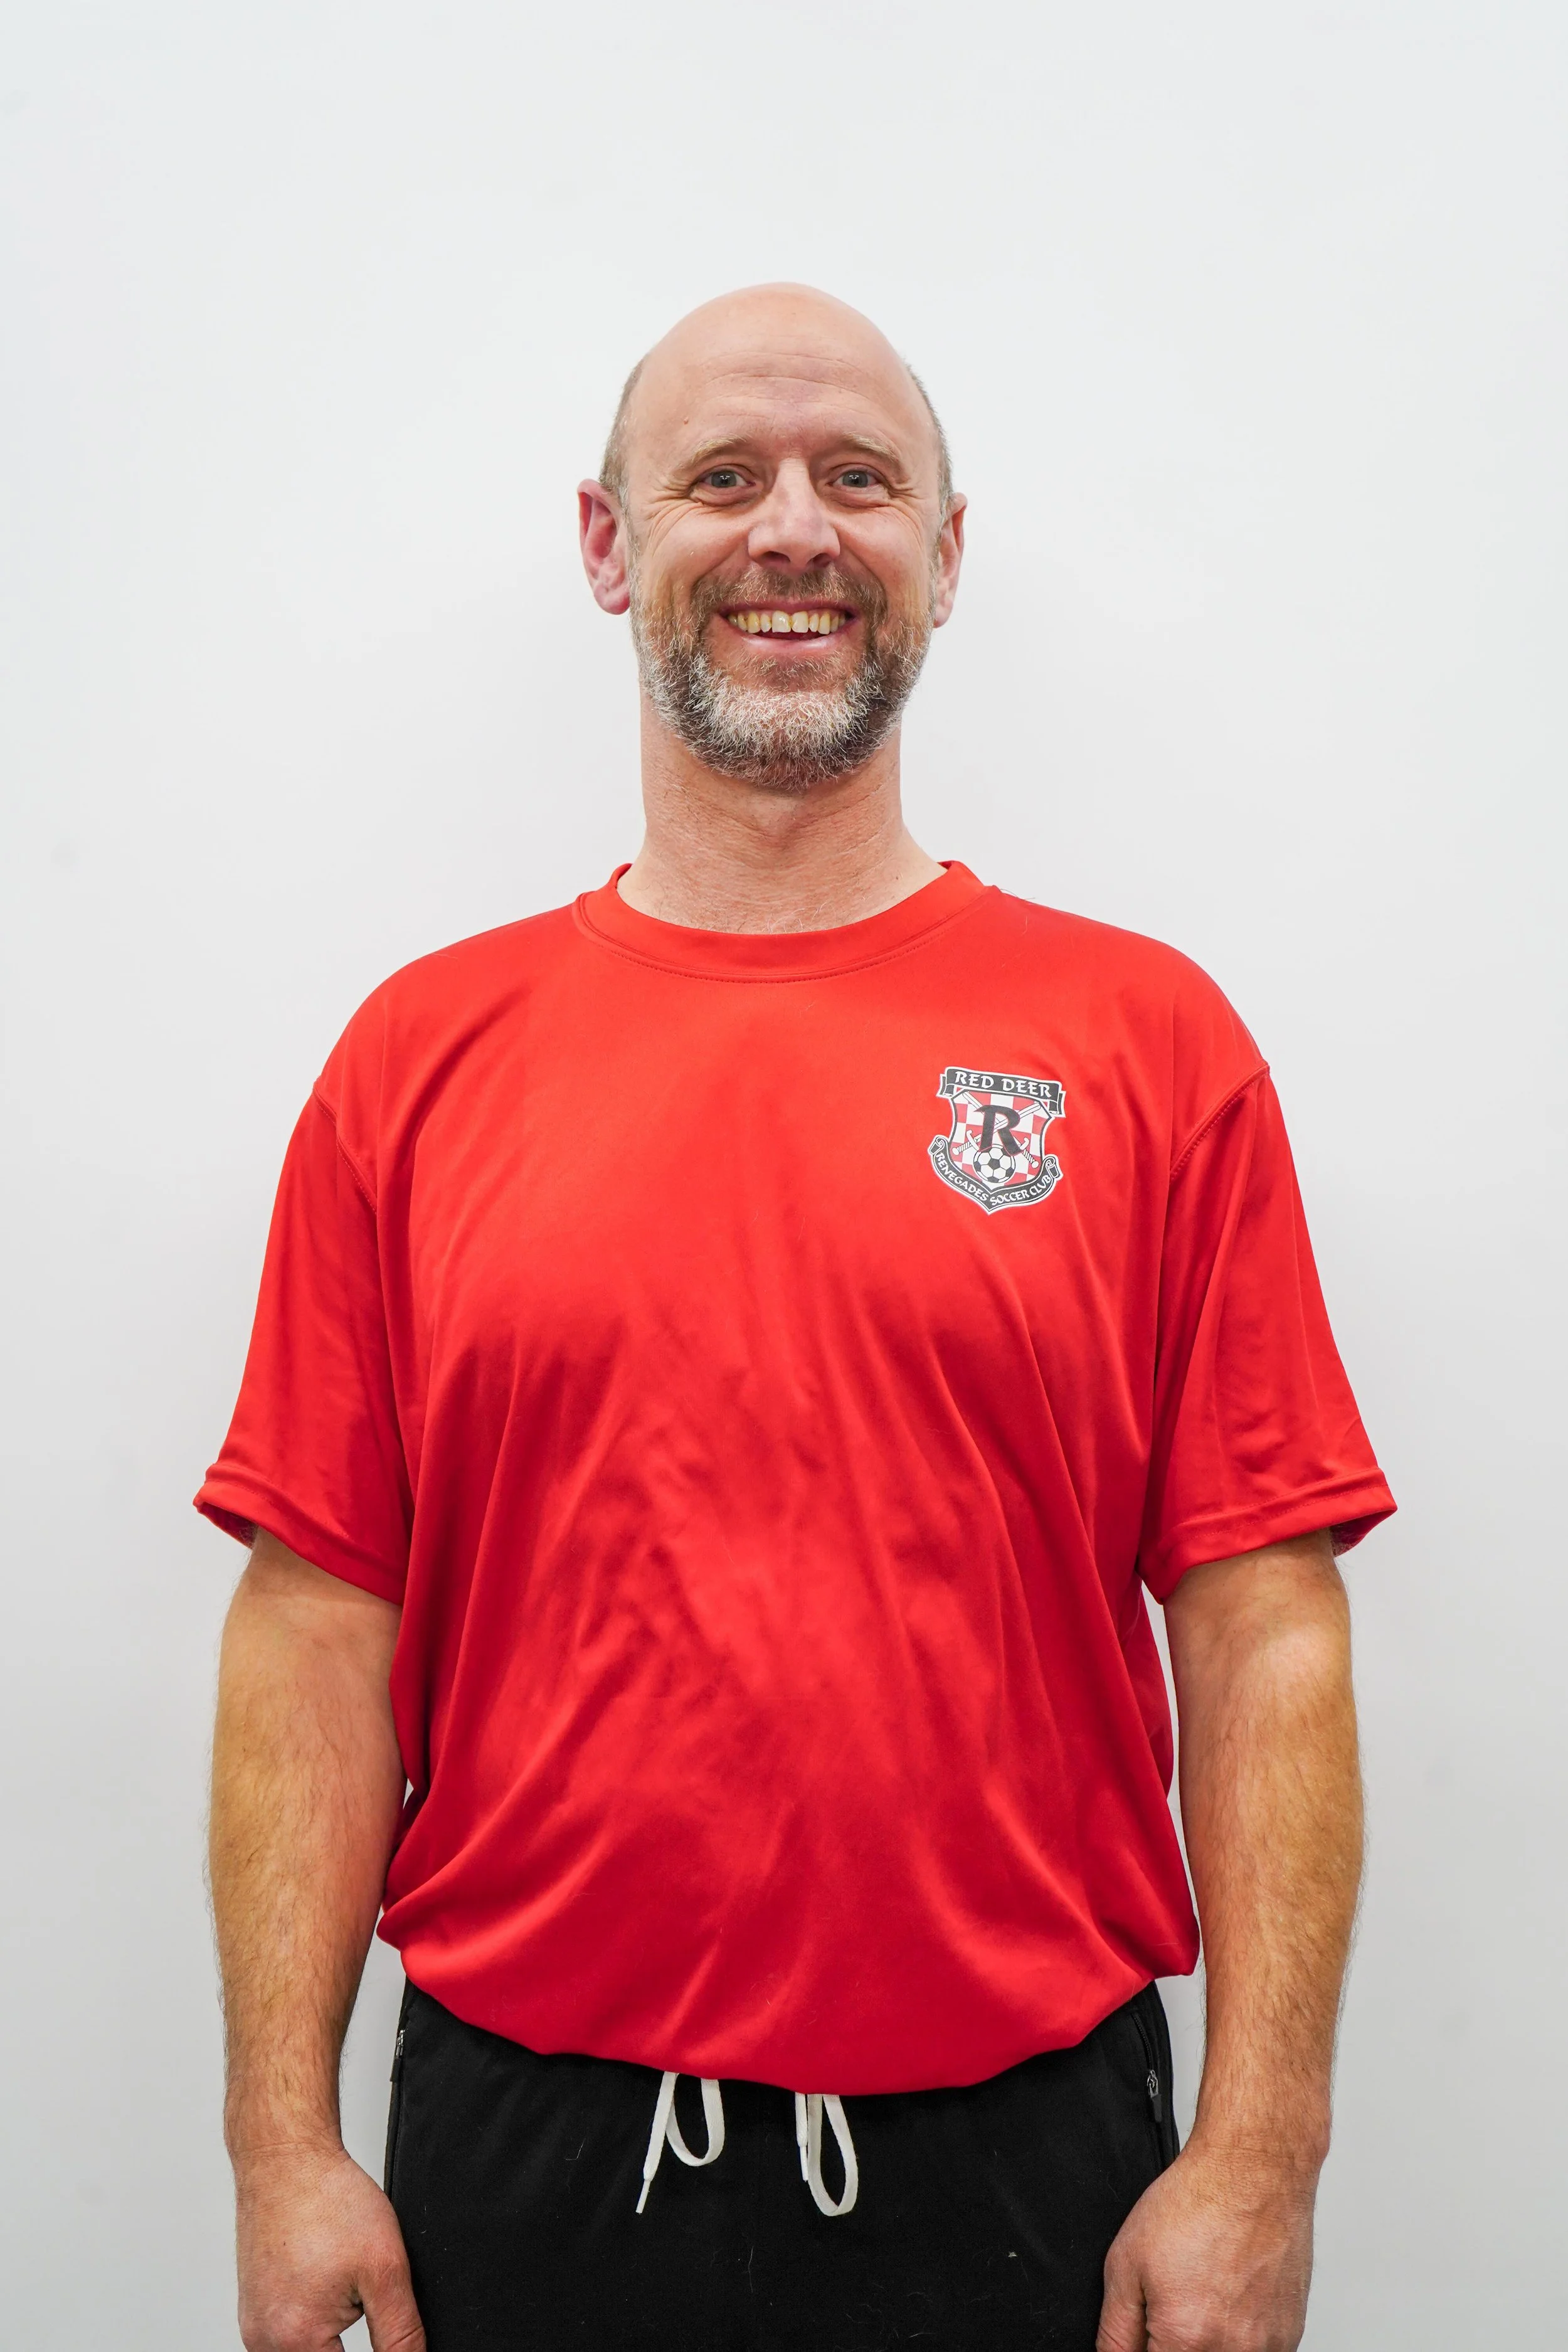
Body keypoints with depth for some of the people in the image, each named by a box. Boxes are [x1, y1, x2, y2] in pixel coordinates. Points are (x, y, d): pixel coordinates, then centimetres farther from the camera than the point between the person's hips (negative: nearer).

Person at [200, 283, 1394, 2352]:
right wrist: (285, 2148, -3)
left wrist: (1258, 2156, -8)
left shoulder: (1149, 1038, -2)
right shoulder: (421, 1056, 0)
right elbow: (321, 1622, -1)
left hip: (1019, 2166, 0)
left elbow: (1262, 1628, -5)